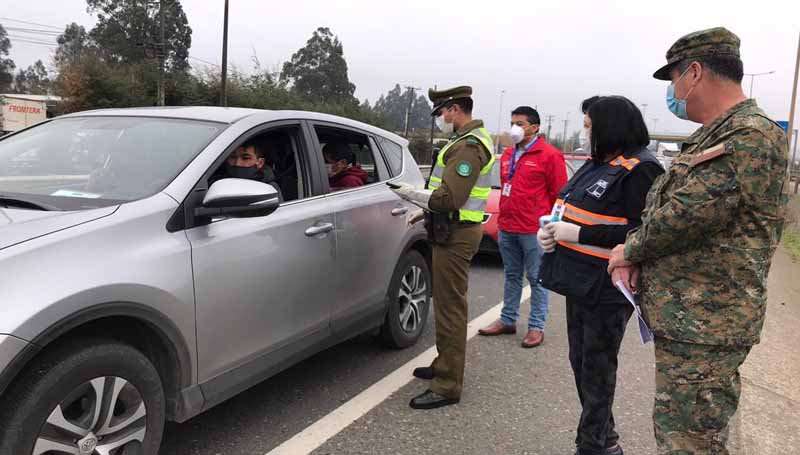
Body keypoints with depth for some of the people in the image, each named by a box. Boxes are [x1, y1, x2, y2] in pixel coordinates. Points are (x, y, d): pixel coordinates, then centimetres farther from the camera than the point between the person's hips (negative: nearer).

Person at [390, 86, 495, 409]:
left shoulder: (469, 146, -17)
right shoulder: (471, 140, 17)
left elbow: (448, 198, -24)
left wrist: (411, 194, -12)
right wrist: (426, 209, 17)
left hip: (456, 235, -11)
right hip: (457, 229, 11)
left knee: (451, 307, -6)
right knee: (448, 303, 19)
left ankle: (448, 386, 1)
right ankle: (445, 366, 33)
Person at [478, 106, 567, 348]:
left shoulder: (549, 155, -8)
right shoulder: (508, 155, 14)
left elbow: (559, 194, -7)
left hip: (533, 229, -7)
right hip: (506, 227, 7)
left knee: (537, 279, 2)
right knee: (512, 276, 16)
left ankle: (536, 327, 9)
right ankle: (507, 320, 25)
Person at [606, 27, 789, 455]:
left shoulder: (752, 136, -17)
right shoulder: (714, 135, 16)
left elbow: (686, 214, -24)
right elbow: (663, 206, 17)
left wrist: (630, 250, -7)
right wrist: (636, 251, -1)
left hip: (704, 328, -10)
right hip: (684, 319, 10)